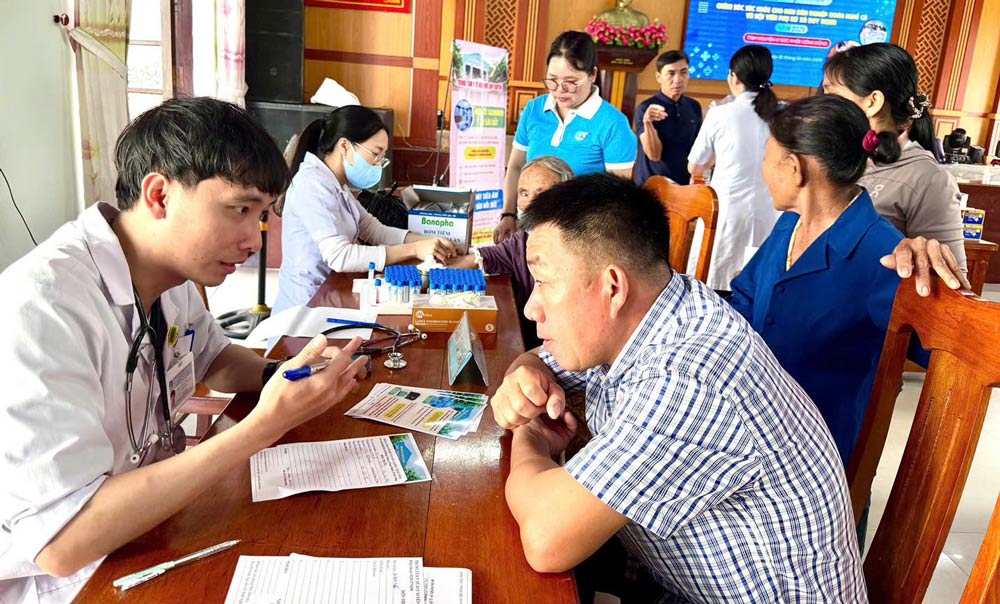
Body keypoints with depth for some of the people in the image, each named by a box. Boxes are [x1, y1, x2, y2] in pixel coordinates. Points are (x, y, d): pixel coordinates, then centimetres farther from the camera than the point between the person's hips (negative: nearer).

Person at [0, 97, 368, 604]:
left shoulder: (172, 269, -3)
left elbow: (213, 357, 16)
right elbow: (62, 542, -31)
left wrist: (289, 377, -5)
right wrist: (265, 424, -33)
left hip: (152, 519, 7)